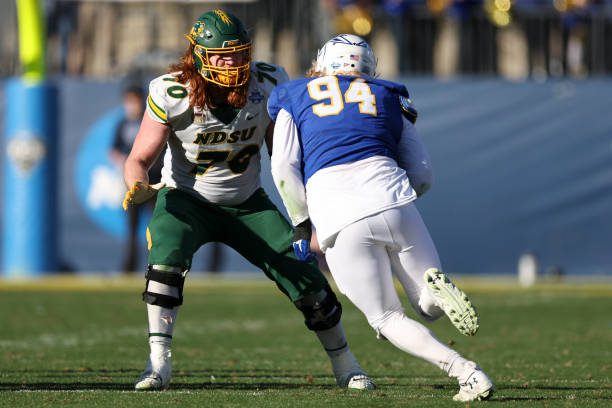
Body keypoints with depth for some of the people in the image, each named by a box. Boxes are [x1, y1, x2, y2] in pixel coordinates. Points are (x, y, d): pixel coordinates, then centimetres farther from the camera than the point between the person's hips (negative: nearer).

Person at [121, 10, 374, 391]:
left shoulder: (267, 84, -15)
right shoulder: (172, 93, -21)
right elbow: (139, 159, -16)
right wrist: (139, 187, -39)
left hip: (247, 202, 2)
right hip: (187, 199, -2)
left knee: (306, 276, -4)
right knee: (167, 259, -33)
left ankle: (345, 365, 17)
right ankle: (159, 363, -27)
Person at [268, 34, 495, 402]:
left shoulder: (294, 98, 20)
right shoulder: (387, 98, 24)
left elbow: (284, 168, 7)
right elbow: (422, 176, 20)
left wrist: (303, 227, 15)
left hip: (339, 219, -1)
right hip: (393, 200, 2)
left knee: (388, 319, 9)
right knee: (430, 307, 16)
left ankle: (465, 371, -14)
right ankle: (438, 288, -22)